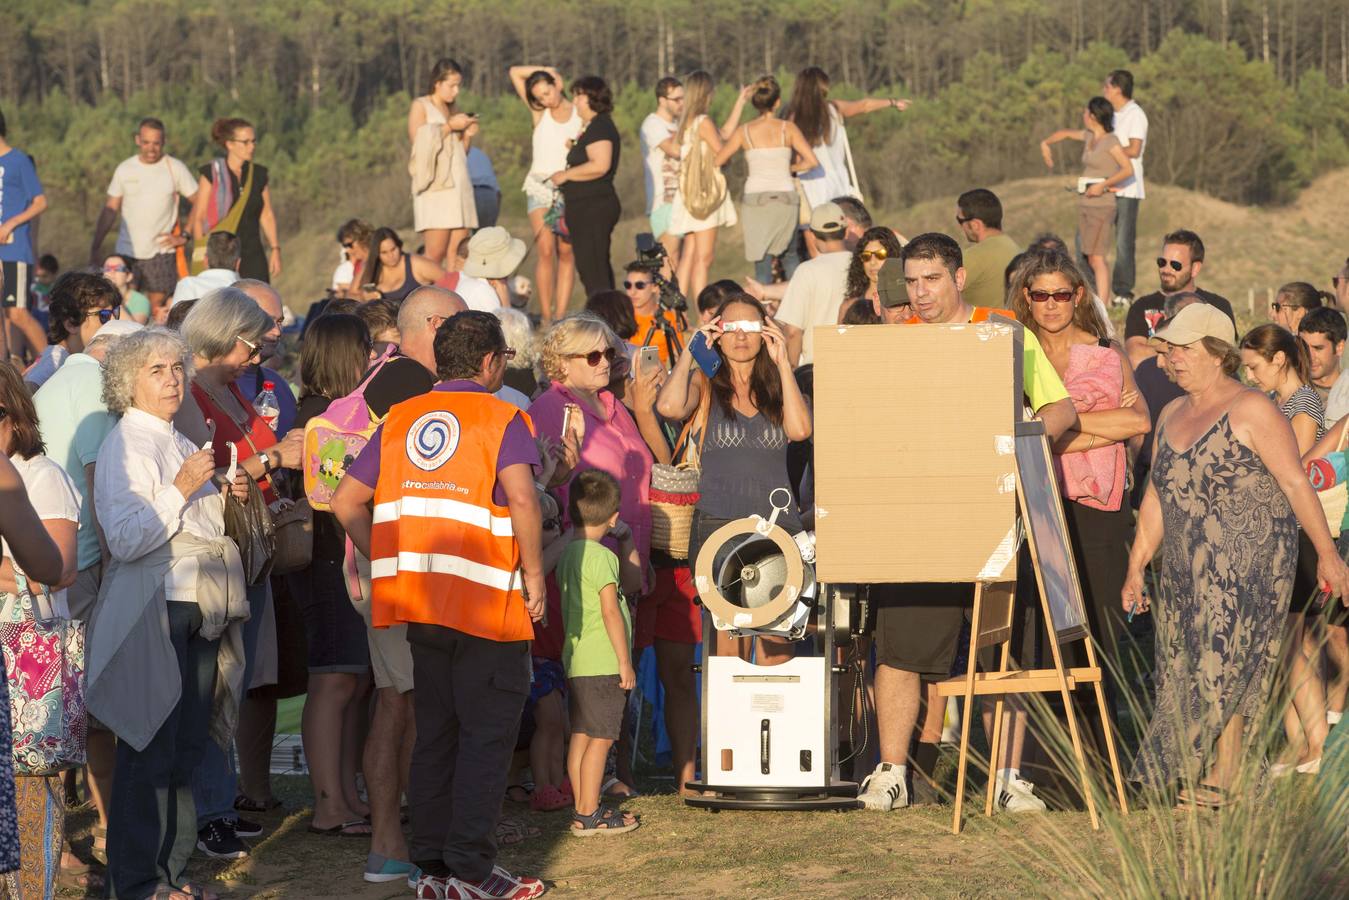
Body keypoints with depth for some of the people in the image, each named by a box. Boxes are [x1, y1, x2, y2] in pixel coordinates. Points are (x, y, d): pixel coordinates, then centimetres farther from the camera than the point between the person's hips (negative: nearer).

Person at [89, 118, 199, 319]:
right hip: (126, 253, 2)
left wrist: (184, 236, -6)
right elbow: (110, 209, 11)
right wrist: (96, 245, 4)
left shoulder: (175, 168, 0)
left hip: (161, 253, -2)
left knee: (157, 310, -3)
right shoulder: (124, 169, 7)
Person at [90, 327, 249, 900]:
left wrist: (225, 496, 13)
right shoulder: (127, 445, -9)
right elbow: (127, 539, -20)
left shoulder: (179, 444, 18)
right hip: (154, 612, -9)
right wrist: (181, 491, -20)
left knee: (187, 747, 11)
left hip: (198, 613, 9)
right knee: (150, 751, -5)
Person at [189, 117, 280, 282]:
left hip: (252, 256, 3)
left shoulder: (259, 175, 9)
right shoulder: (211, 174, -2)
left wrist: (275, 249, 7)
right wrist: (201, 255, -8)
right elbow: (198, 217, -2)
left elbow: (267, 215, 15)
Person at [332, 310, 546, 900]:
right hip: (487, 603, -6)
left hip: (419, 605, 6)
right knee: (487, 735, 0)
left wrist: (388, 562, 14)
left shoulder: (399, 421, 12)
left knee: (435, 733, 13)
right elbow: (522, 501, -20)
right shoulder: (500, 419, -5)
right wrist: (533, 575, -11)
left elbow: (347, 502, 9)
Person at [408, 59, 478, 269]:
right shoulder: (420, 106, 5)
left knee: (458, 252, -6)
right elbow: (419, 143, -8)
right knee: (436, 253, -14)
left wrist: (467, 135, 6)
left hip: (459, 184, 6)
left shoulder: (454, 109, 22)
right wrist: (450, 127, -8)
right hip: (435, 185, -6)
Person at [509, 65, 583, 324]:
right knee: (546, 252, -10)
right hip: (540, 186, 0)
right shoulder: (539, 113, 9)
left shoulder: (581, 116, 7)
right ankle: (545, 317, -11)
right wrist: (545, 70, 9)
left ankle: (560, 316, -2)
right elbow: (515, 73, 8)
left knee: (566, 253, -3)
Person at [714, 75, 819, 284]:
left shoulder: (744, 131, -1)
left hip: (756, 198, -1)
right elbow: (812, 161, -7)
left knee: (762, 261, 2)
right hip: (786, 196, 1)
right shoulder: (788, 129, -2)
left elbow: (717, 161, 1)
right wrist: (790, 168, 11)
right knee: (789, 255, 19)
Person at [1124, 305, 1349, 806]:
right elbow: (1156, 497, 19)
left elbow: (1295, 483, -9)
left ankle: (1218, 783, -2)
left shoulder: (1251, 411, -7)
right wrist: (1135, 568, 18)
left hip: (1246, 564, -7)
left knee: (1221, 669, -9)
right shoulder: (1171, 416, 15)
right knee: (1183, 669, 3)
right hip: (1184, 571, 7)